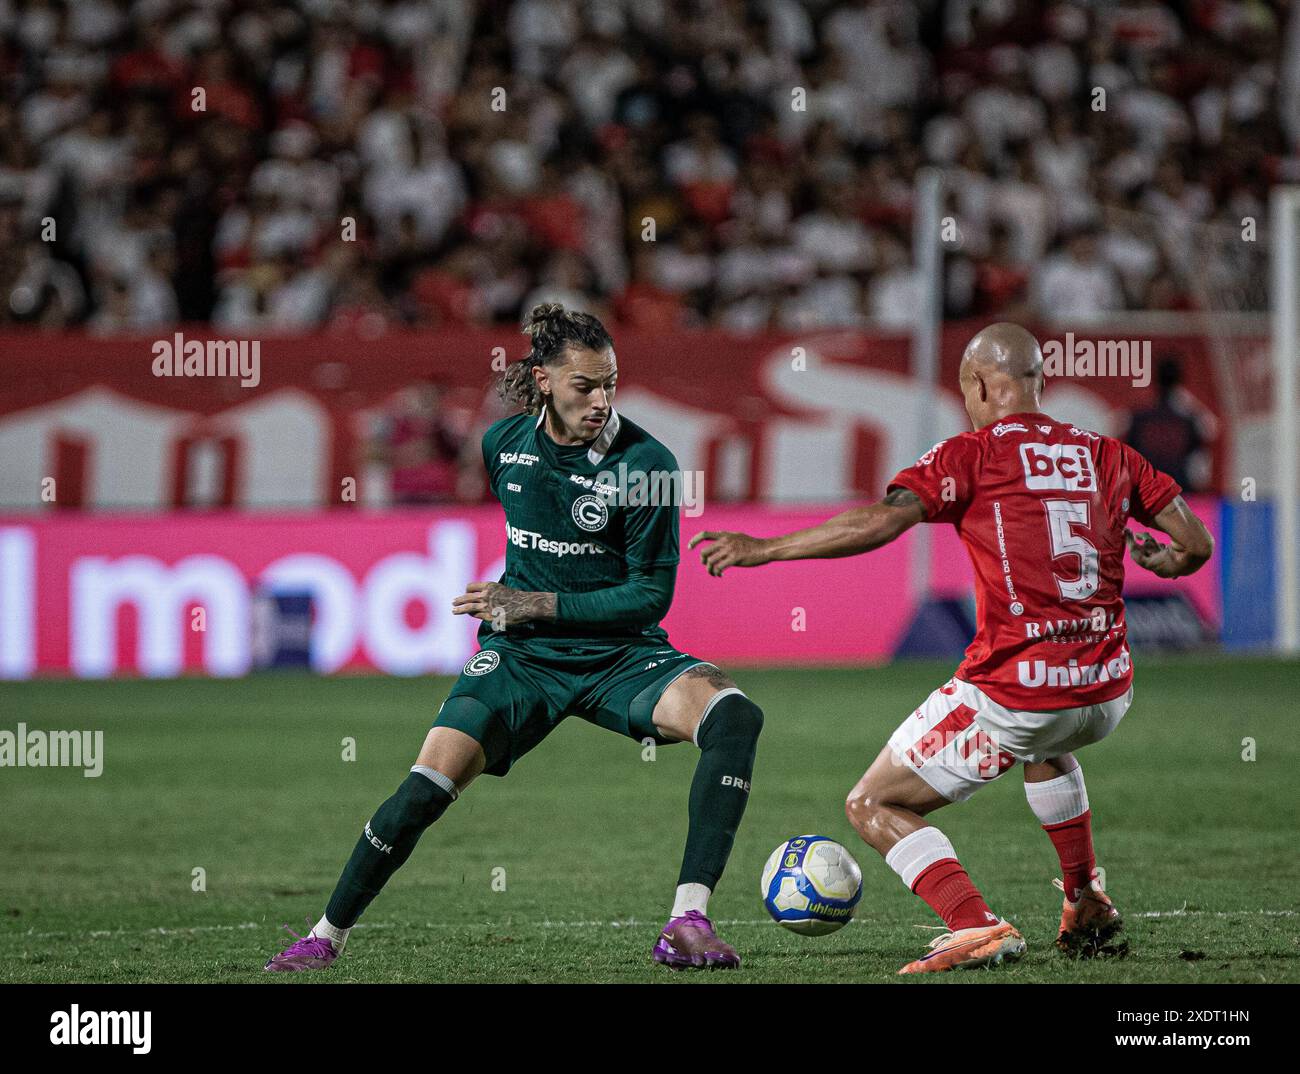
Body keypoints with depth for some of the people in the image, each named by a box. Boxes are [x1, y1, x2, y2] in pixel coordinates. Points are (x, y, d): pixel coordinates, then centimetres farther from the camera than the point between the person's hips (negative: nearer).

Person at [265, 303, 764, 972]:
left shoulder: (643, 462, -14)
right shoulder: (504, 443, 1)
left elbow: (651, 593, -13)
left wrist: (541, 605, -18)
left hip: (620, 656, -2)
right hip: (522, 657, 2)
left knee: (734, 717, -31)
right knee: (425, 789, -14)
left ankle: (688, 921, -33)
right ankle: (327, 935, 8)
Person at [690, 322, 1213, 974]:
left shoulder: (972, 455, -4)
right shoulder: (1107, 456, 9)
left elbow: (881, 522, -17)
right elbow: (1197, 545, 11)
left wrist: (764, 548, -11)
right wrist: (1161, 561, 34)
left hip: (1013, 693, -6)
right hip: (1106, 695, 6)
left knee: (873, 807, 7)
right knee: (1044, 743, 42)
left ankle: (976, 926, -13)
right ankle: (1087, 908, 41)